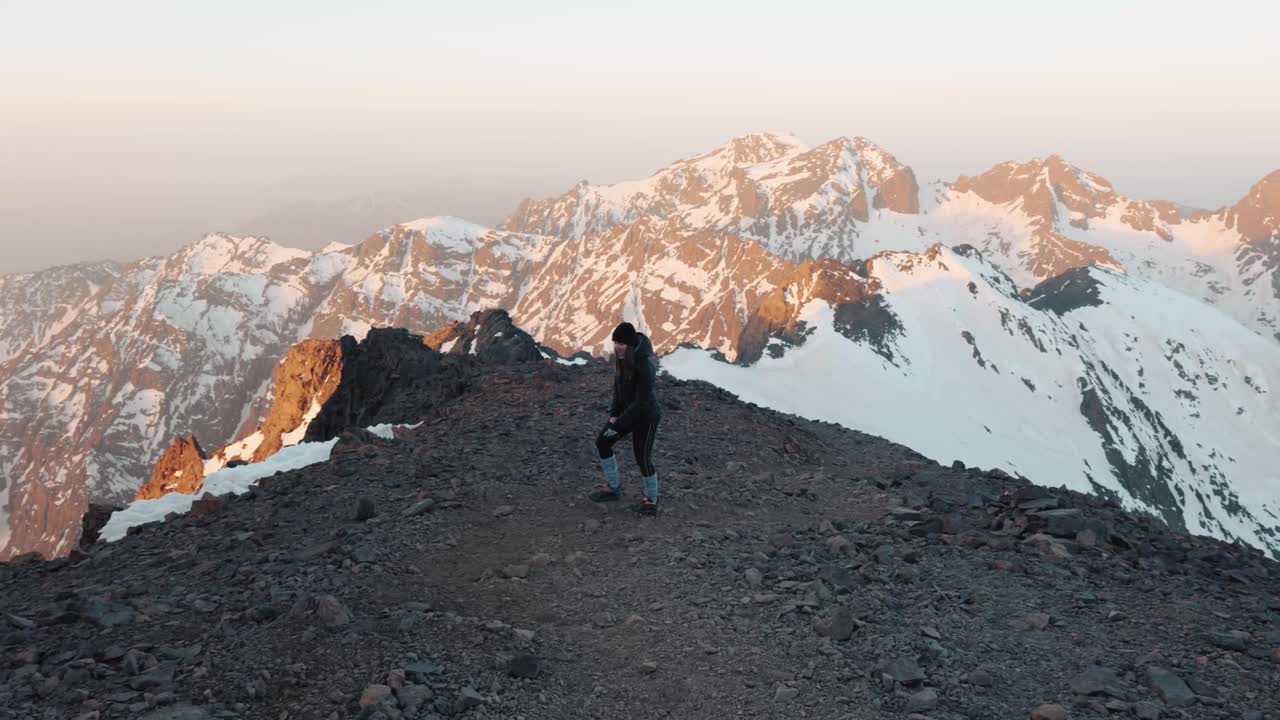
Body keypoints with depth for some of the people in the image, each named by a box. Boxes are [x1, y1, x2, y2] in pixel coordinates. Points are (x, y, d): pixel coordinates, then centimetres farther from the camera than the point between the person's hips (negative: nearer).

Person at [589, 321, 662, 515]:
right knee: (602, 442, 9)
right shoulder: (622, 357, -6)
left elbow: (642, 401, -27)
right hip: (628, 410, 8)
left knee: (642, 458, 2)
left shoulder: (644, 364, -30)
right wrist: (614, 415, -3)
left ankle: (651, 501, 22)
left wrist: (618, 425, -22)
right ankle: (613, 487, 23)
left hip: (646, 416, -8)